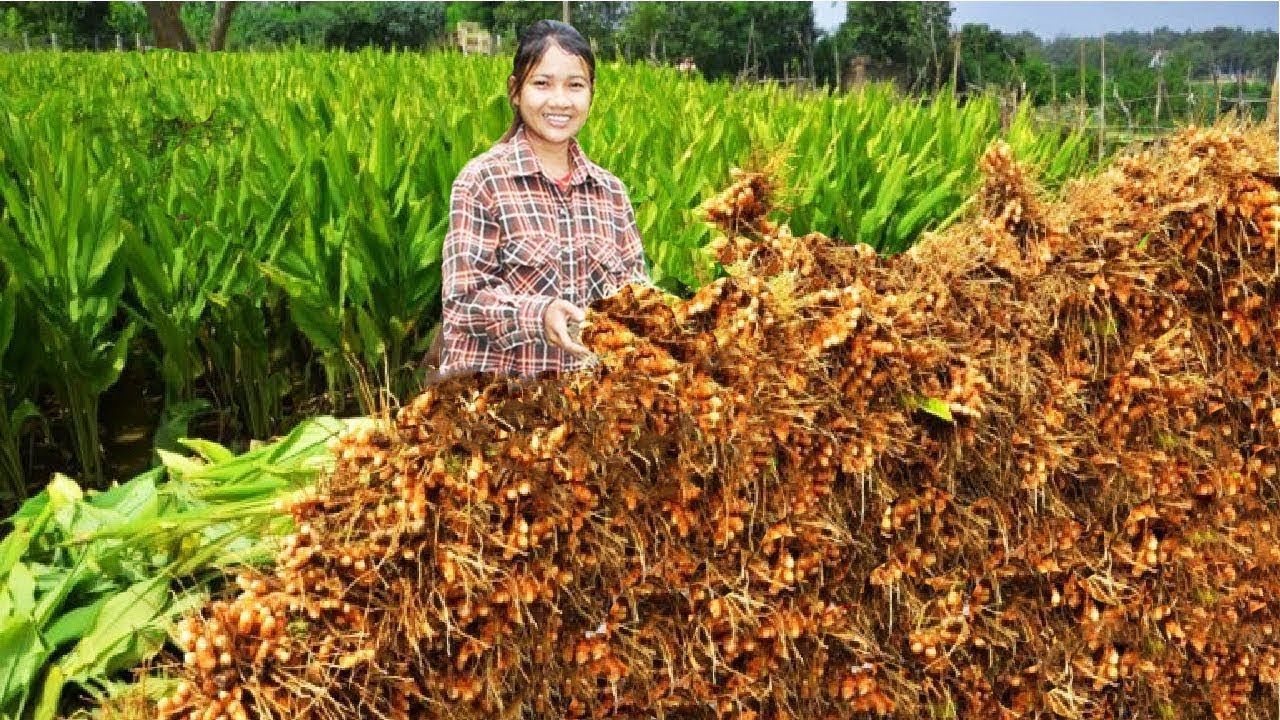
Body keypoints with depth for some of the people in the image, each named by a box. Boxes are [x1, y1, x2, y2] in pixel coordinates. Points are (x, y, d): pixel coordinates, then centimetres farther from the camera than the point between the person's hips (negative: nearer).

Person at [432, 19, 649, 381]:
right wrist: (538, 314, -25)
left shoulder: (611, 189, 8)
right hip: (494, 381, -4)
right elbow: (463, 296, -10)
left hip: (589, 380, 4)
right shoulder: (482, 180, -6)